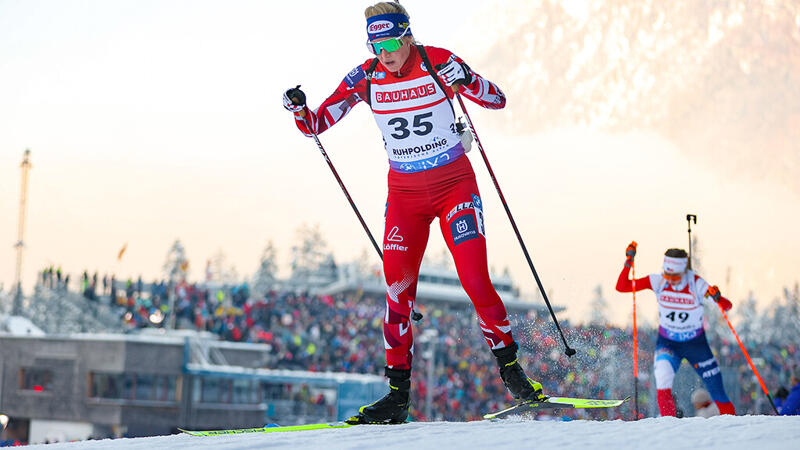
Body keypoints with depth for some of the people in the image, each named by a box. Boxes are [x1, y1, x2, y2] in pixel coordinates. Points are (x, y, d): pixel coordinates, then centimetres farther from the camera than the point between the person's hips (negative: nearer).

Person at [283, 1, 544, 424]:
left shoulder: (437, 63, -12)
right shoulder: (365, 78, -4)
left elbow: (497, 100, -13)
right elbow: (316, 124, -1)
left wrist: (466, 81, -32)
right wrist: (300, 109, -24)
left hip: (455, 184, -3)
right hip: (404, 192, 3)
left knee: (475, 281, -12)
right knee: (397, 287, -7)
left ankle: (510, 367, 8)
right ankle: (398, 394, -3)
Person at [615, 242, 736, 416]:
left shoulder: (696, 284, -21)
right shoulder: (658, 281, -15)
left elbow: (727, 306, -23)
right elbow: (621, 286, -15)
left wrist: (717, 298, -44)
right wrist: (628, 262, -27)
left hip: (696, 344, -1)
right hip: (667, 343, 1)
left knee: (717, 392, 3)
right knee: (663, 377, -28)